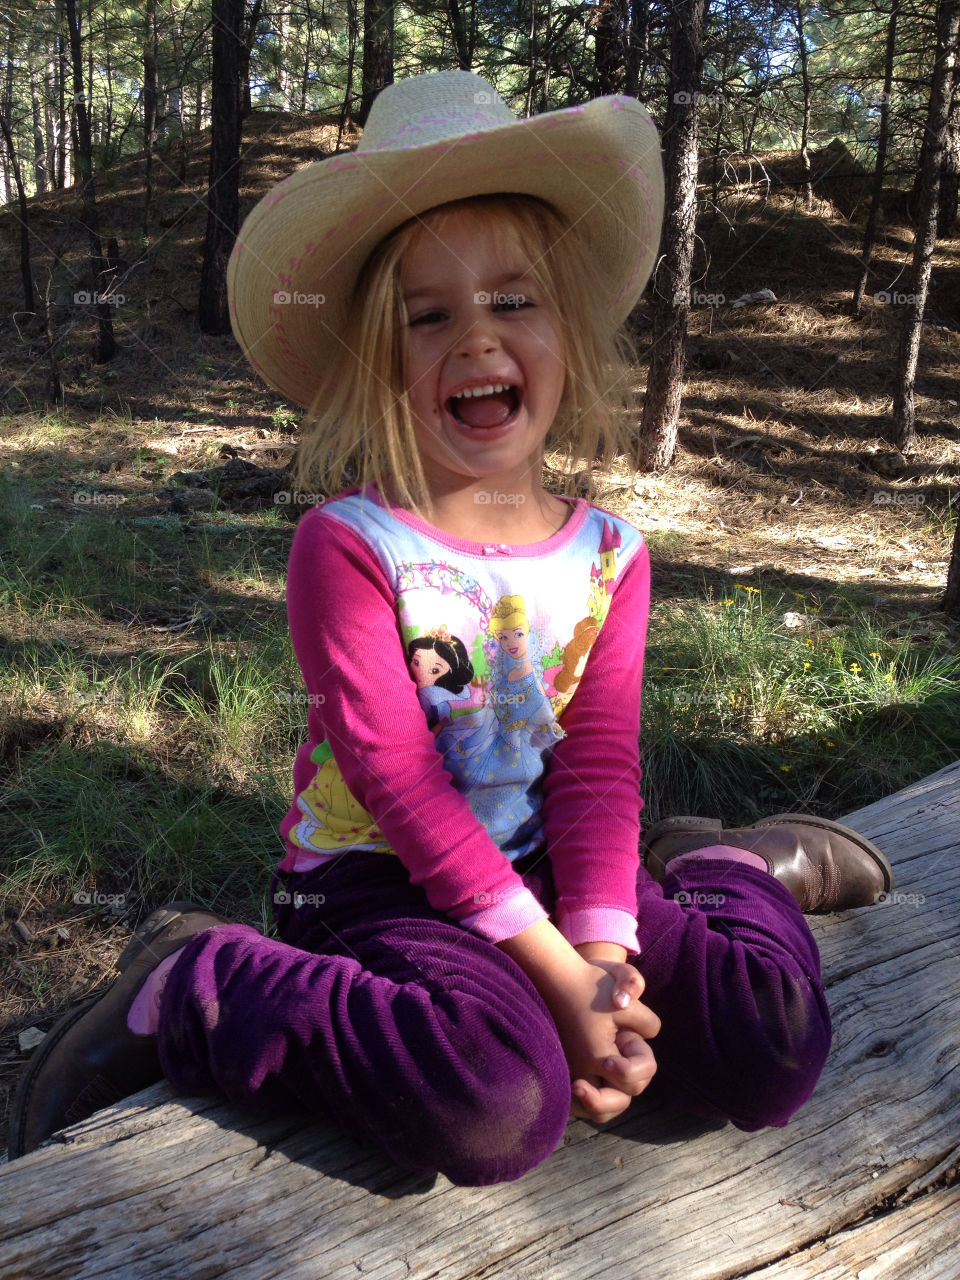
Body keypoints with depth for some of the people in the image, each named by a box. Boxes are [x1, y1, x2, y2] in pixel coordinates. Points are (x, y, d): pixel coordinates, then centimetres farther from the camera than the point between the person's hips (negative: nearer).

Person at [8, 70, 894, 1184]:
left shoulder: (609, 556, -1)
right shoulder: (347, 546, -15)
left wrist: (605, 957, -16)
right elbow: (400, 786, -18)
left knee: (775, 1047, -12)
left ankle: (729, 867, 21)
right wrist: (558, 974, -18)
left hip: (538, 868, 4)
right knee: (500, 1105, -32)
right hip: (373, 883, -4)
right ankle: (188, 994, -9)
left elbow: (596, 770, -3)